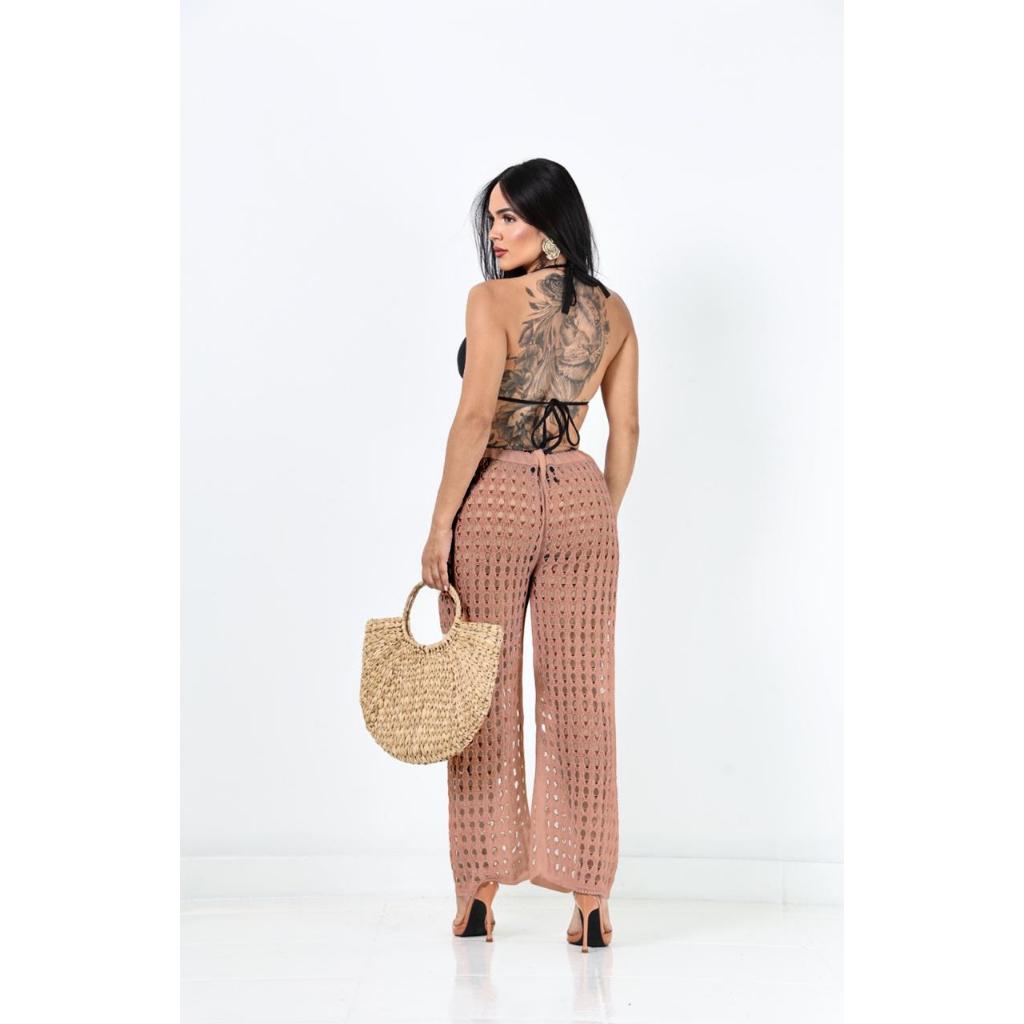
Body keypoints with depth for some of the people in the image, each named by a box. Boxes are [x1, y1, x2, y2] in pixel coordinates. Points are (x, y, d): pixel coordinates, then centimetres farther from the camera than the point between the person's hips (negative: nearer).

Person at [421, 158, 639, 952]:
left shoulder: (492, 299, -8)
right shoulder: (614, 312, 9)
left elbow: (476, 417, -15)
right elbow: (627, 430, 10)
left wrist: (441, 522, -11)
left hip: (495, 500, -4)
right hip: (580, 500, 4)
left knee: (485, 697, 6)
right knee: (581, 699, 6)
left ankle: (481, 895, 15)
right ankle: (590, 899, 10)